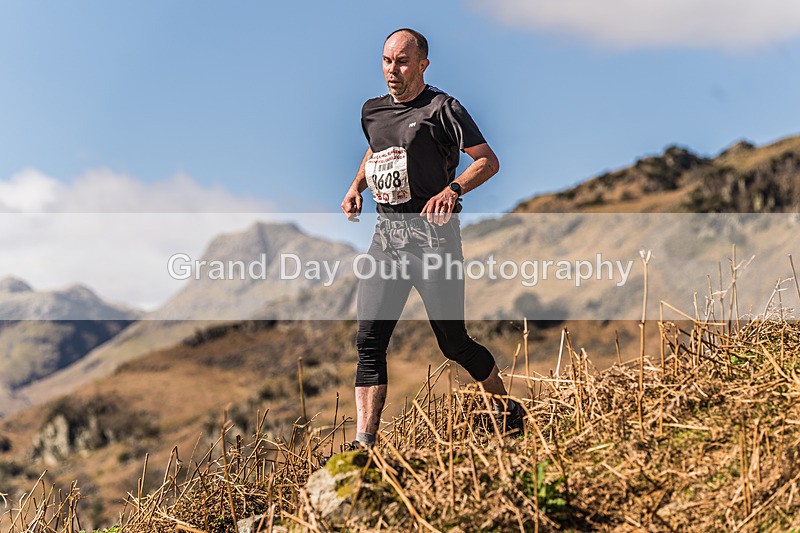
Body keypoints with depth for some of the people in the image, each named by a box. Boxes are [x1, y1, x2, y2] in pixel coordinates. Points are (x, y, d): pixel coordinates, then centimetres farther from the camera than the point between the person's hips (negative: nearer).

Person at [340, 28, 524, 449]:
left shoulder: (442, 109, -6)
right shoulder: (373, 111, 14)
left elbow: (488, 160, -7)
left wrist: (453, 189, -25)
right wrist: (356, 186, 14)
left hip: (432, 238, -6)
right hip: (385, 238, 6)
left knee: (453, 343, 2)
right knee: (368, 340, -6)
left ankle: (507, 410, 28)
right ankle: (364, 444, -5)